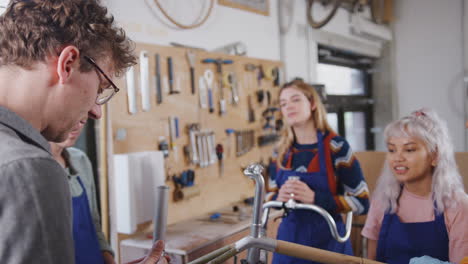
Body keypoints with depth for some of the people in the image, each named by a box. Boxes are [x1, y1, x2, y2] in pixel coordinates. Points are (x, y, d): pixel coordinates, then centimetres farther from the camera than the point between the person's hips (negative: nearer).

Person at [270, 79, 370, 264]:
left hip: (327, 241, -4)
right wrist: (279, 198, -12)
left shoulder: (336, 147, -13)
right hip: (289, 239, 4)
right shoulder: (283, 151, 1)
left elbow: (362, 202, -13)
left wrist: (315, 198, -24)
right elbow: (272, 195, 11)